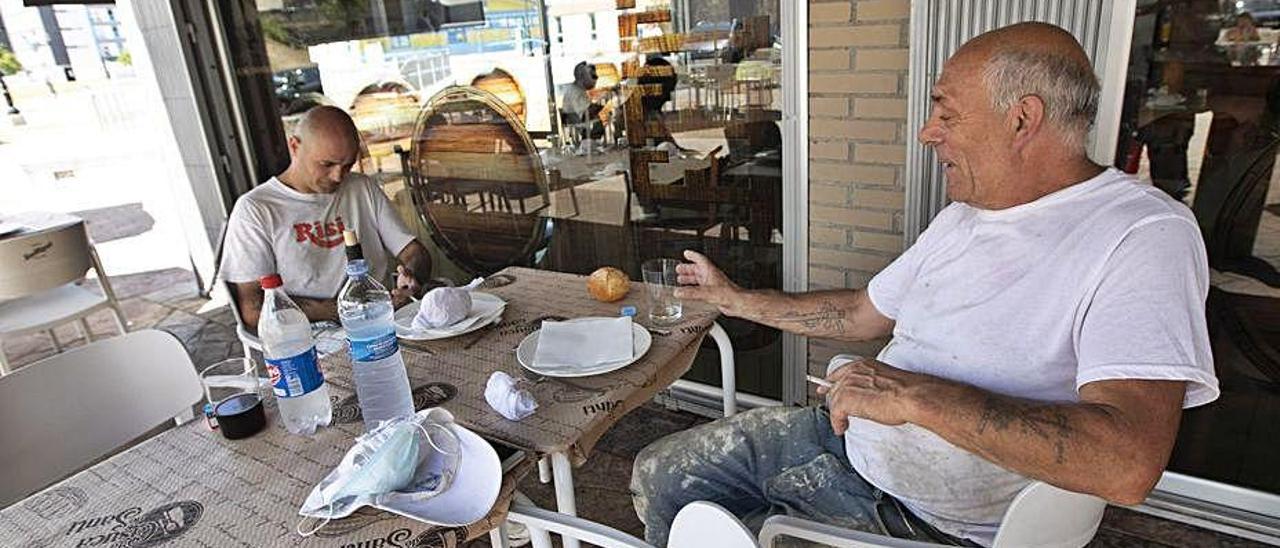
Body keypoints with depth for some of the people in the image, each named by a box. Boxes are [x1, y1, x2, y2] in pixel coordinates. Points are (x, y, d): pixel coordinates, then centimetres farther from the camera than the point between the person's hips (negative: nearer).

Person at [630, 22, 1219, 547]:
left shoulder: (1146, 235, -18)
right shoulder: (961, 218, 9)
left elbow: (1128, 463, -30)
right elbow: (863, 314, 17)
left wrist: (914, 394, -29)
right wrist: (734, 299, 19)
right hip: (844, 437, 8)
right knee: (657, 475, 8)